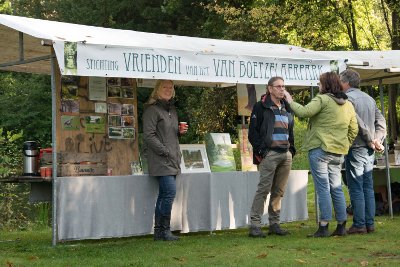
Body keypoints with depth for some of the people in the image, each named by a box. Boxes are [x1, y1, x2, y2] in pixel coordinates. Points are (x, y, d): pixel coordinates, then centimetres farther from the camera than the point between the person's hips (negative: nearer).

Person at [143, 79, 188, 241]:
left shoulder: (172, 110, 19)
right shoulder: (152, 109, -7)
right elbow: (149, 135, -13)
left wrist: (180, 131, 6)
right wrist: (165, 151, -15)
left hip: (173, 160, 8)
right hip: (160, 160, -8)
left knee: (164, 194, 7)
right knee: (170, 191, -15)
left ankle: (159, 231, 10)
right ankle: (164, 230, -7)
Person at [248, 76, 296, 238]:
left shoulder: (286, 108, 19)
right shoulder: (261, 107, -1)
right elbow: (253, 132, -4)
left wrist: (292, 149, 14)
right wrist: (261, 151, -12)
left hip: (286, 154, 6)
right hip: (269, 154, -6)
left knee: (279, 191, 8)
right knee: (263, 189, -10)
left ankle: (274, 224, 14)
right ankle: (254, 226, -9)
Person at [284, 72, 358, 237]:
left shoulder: (323, 99, -8)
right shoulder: (348, 105, 14)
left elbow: (303, 112, -18)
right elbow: (354, 130, 16)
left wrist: (290, 102, -3)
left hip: (320, 149, -7)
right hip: (338, 152, 7)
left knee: (323, 188, -5)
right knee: (336, 188, 12)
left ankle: (324, 227, -6)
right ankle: (341, 226, 13)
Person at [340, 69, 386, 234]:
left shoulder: (347, 98, -9)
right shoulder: (369, 98, 15)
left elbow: (358, 123, -17)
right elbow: (381, 121, 11)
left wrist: (371, 141, -10)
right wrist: (377, 140, 2)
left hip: (356, 148, -7)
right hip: (369, 151, 7)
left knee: (356, 188, -4)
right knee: (368, 187, 11)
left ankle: (359, 225, -3)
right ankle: (370, 224, 12)